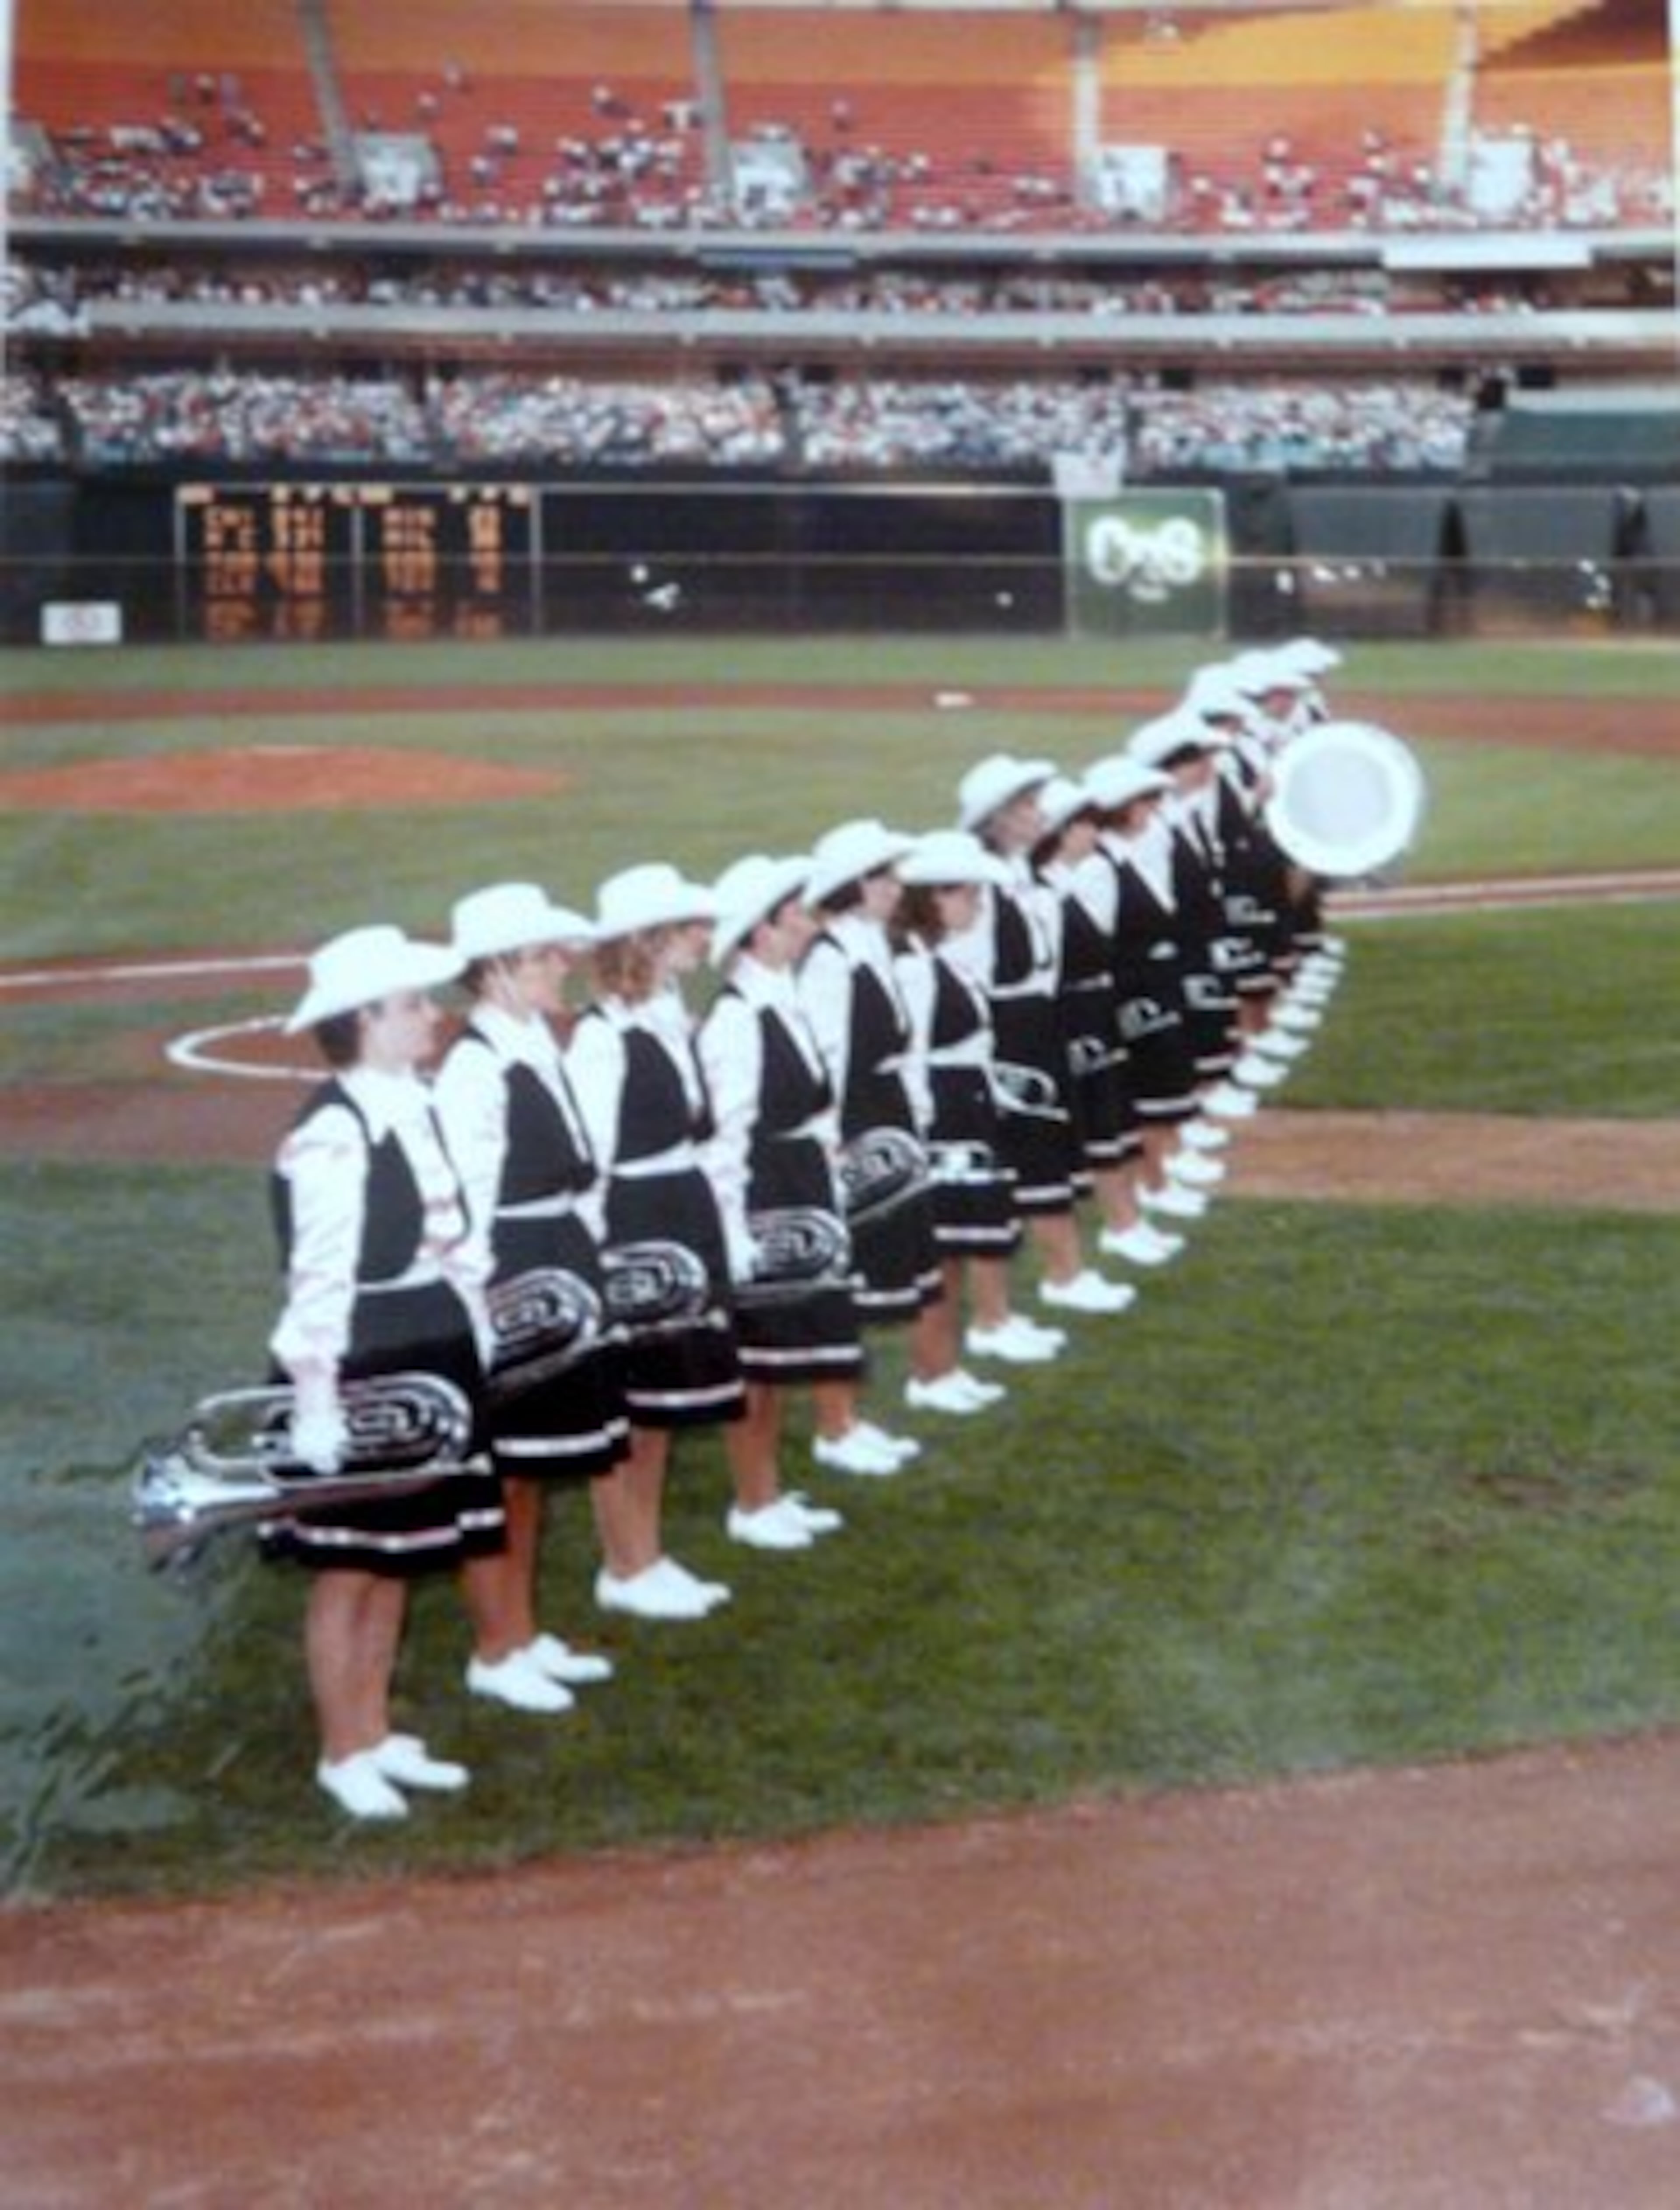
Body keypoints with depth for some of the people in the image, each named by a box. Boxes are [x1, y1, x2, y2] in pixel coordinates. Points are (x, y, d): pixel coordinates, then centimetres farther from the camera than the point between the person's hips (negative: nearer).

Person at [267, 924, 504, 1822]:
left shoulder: (414, 1107, 7)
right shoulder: (331, 1135, -21)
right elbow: (317, 1279, -21)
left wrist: (475, 1335, 16)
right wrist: (316, 1402, -21)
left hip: (428, 1366, 8)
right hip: (361, 1376, -8)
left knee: (397, 1562, 17)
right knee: (349, 1569, 4)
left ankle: (376, 1733, 29)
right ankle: (342, 1755, 17)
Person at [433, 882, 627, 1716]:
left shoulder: (539, 1046, 10)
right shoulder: (475, 1066, -17)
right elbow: (464, 1203, -19)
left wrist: (582, 1267, 14)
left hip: (557, 1271, 9)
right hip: (507, 1282, -9)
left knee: (534, 1472, 18)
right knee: (498, 1475, 3)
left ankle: (523, 1633, 30)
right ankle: (494, 1652, 15)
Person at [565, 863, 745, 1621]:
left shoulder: (672, 1016, 9)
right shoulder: (602, 1034, -17)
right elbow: (586, 1157, -17)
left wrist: (714, 1227, 13)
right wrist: (597, 1257, -17)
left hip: (684, 1223, 9)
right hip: (630, 1233, -9)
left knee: (662, 1407, 16)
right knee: (624, 1412, 3)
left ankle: (649, 1558, 27)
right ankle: (625, 1570, 15)